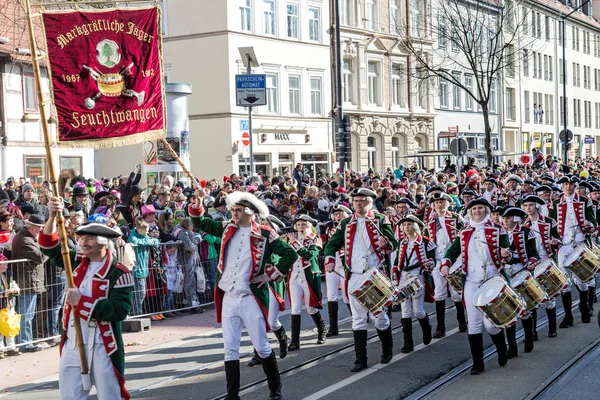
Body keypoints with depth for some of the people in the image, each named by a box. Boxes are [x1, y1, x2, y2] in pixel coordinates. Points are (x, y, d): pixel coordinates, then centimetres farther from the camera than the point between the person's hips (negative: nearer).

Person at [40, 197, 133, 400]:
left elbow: (120, 310, -21)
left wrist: (82, 301, -21)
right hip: (72, 344, 5)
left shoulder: (118, 273, -11)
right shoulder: (77, 263, 7)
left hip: (103, 347, -5)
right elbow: (50, 247, 9)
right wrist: (52, 217, -8)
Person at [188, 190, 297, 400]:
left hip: (251, 298, -4)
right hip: (228, 298, 4)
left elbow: (290, 254, -6)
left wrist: (270, 275, -7)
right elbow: (199, 223, 17)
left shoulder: (264, 235, -7)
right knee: (230, 349, 5)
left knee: (262, 347, 4)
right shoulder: (227, 228, 7)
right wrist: (197, 204, 0)